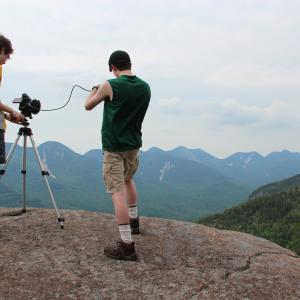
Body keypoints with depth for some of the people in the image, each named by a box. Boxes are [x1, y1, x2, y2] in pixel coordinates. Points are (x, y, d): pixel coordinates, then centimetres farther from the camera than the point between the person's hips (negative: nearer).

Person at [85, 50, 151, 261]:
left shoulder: (110, 86, -15)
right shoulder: (145, 88, -1)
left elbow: (88, 106, 1)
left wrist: (95, 90, 21)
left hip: (113, 147, -6)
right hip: (134, 144, 6)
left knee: (118, 192, -7)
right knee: (128, 180, 28)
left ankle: (127, 245, -10)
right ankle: (134, 221, 41)